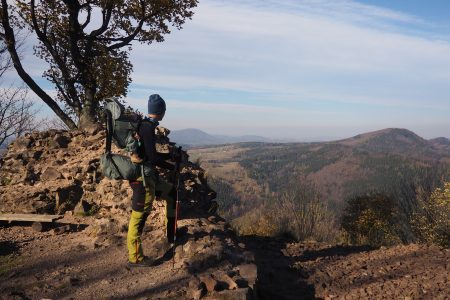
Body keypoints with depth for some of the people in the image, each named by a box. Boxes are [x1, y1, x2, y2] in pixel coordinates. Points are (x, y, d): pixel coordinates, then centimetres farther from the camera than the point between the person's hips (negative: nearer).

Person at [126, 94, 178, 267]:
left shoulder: (145, 126, 12)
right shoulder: (147, 127, -17)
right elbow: (153, 157, -21)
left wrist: (172, 155, 26)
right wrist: (173, 168, -7)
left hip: (149, 176, 10)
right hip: (143, 177, -10)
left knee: (172, 194, 20)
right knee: (139, 215, -2)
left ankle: (173, 234, 28)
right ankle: (135, 258, 10)